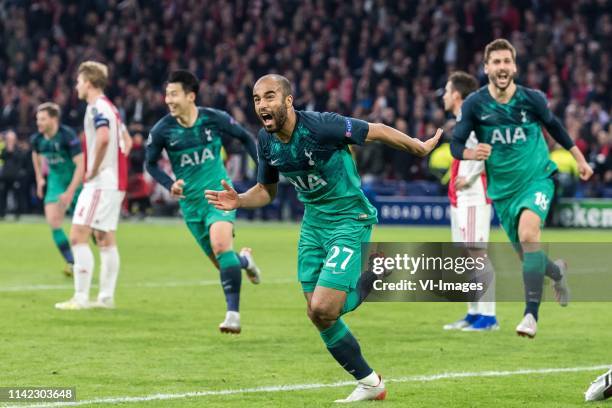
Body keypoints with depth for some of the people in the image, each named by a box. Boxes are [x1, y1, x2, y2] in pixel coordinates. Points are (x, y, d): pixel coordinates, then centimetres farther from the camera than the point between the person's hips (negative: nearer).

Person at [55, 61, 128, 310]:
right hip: (114, 183, 10)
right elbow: (125, 139, 26)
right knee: (105, 239, 12)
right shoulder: (110, 108, 17)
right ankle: (106, 296, 13)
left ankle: (81, 298, -13)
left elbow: (103, 138, -30)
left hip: (100, 184, -10)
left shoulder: (97, 108, -14)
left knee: (78, 236, -11)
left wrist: (93, 171, -20)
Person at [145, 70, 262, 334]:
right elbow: (150, 164, 6)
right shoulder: (163, 130, -9)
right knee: (221, 262, 6)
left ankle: (233, 313, -23)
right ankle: (244, 260, 45)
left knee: (221, 245, -27)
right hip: (191, 201, 3)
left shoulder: (215, 119, -10)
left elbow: (245, 138, 8)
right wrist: (169, 185, -10)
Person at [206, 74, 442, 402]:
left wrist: (420, 148, 0)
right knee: (317, 315, 6)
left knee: (322, 309, -19)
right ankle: (368, 383, 23)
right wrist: (238, 201, -9)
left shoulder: (321, 126, -24)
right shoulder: (266, 141, -4)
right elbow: (266, 190, 12)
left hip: (350, 220, -7)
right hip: (313, 223, 7)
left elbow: (377, 131, -12)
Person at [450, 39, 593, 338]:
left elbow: (553, 125, 10)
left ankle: (531, 314, -29)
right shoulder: (474, 104, -10)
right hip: (503, 188, 3)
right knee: (527, 256, 13)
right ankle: (557, 271, 52)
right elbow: (456, 145, -8)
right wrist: (471, 153, -32)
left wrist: (579, 158, 18)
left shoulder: (531, 99, -10)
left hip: (537, 178, -3)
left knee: (528, 234, -30)